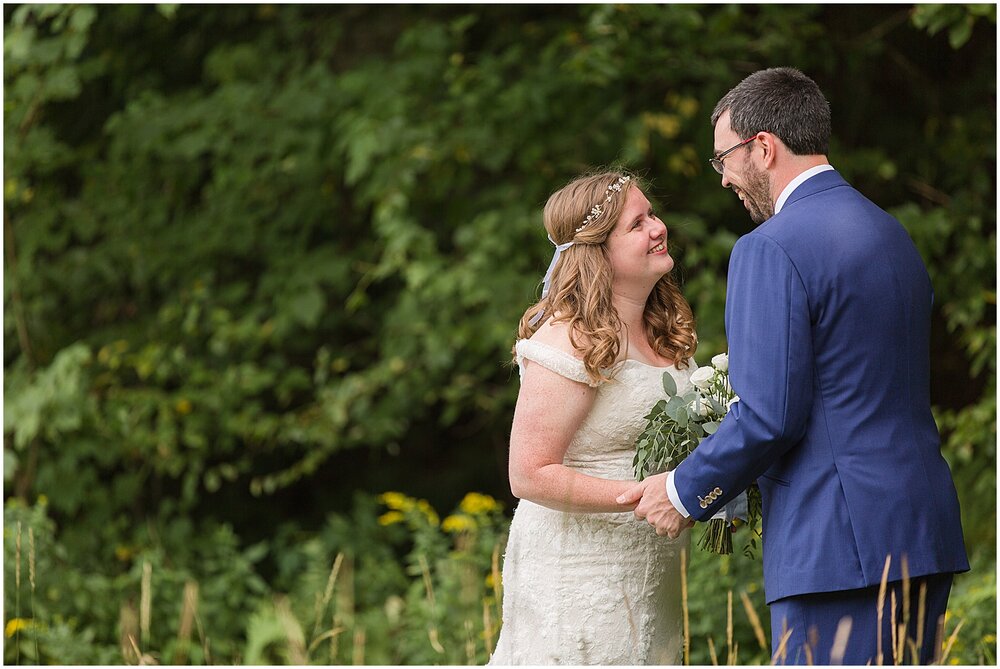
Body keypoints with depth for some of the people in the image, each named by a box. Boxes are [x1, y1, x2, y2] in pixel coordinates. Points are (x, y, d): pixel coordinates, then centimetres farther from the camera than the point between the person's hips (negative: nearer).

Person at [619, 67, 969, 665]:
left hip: (838, 546, -9)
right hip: (923, 530, 9)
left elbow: (769, 416, -17)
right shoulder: (892, 234, 17)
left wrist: (686, 493, -1)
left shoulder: (774, 248, -12)